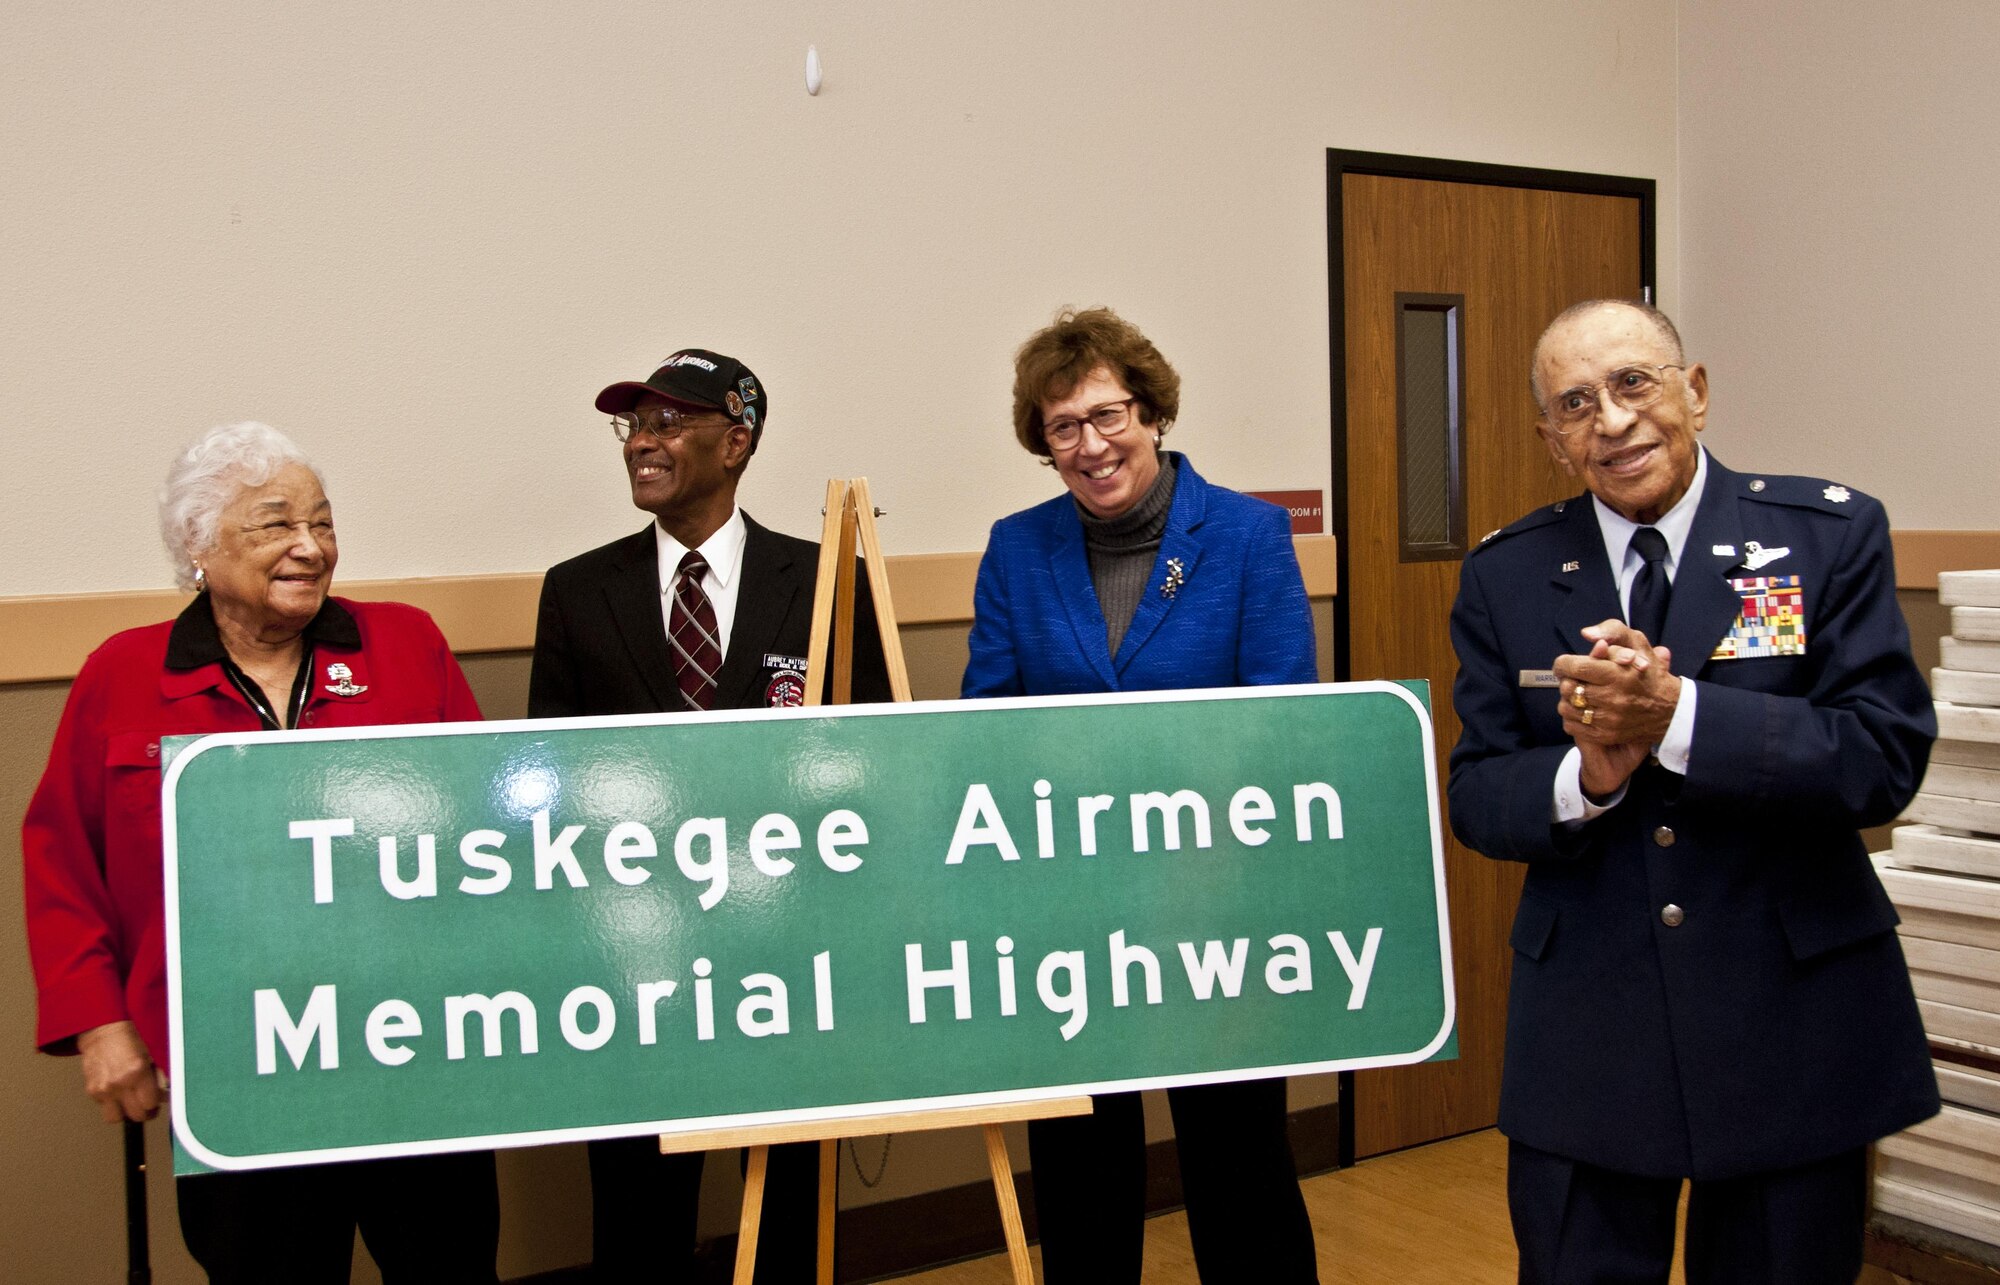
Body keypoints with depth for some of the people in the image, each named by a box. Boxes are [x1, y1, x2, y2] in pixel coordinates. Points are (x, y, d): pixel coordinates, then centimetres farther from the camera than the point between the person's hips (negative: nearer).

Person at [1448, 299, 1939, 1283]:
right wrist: (1587, 775, -21)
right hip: (1582, 1039, 1)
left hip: (1794, 1026, -1)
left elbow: (1886, 757, -13)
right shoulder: (1505, 577, 1)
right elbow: (1477, 799, 0)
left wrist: (1675, 714, -25)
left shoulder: (1829, 532, -4)